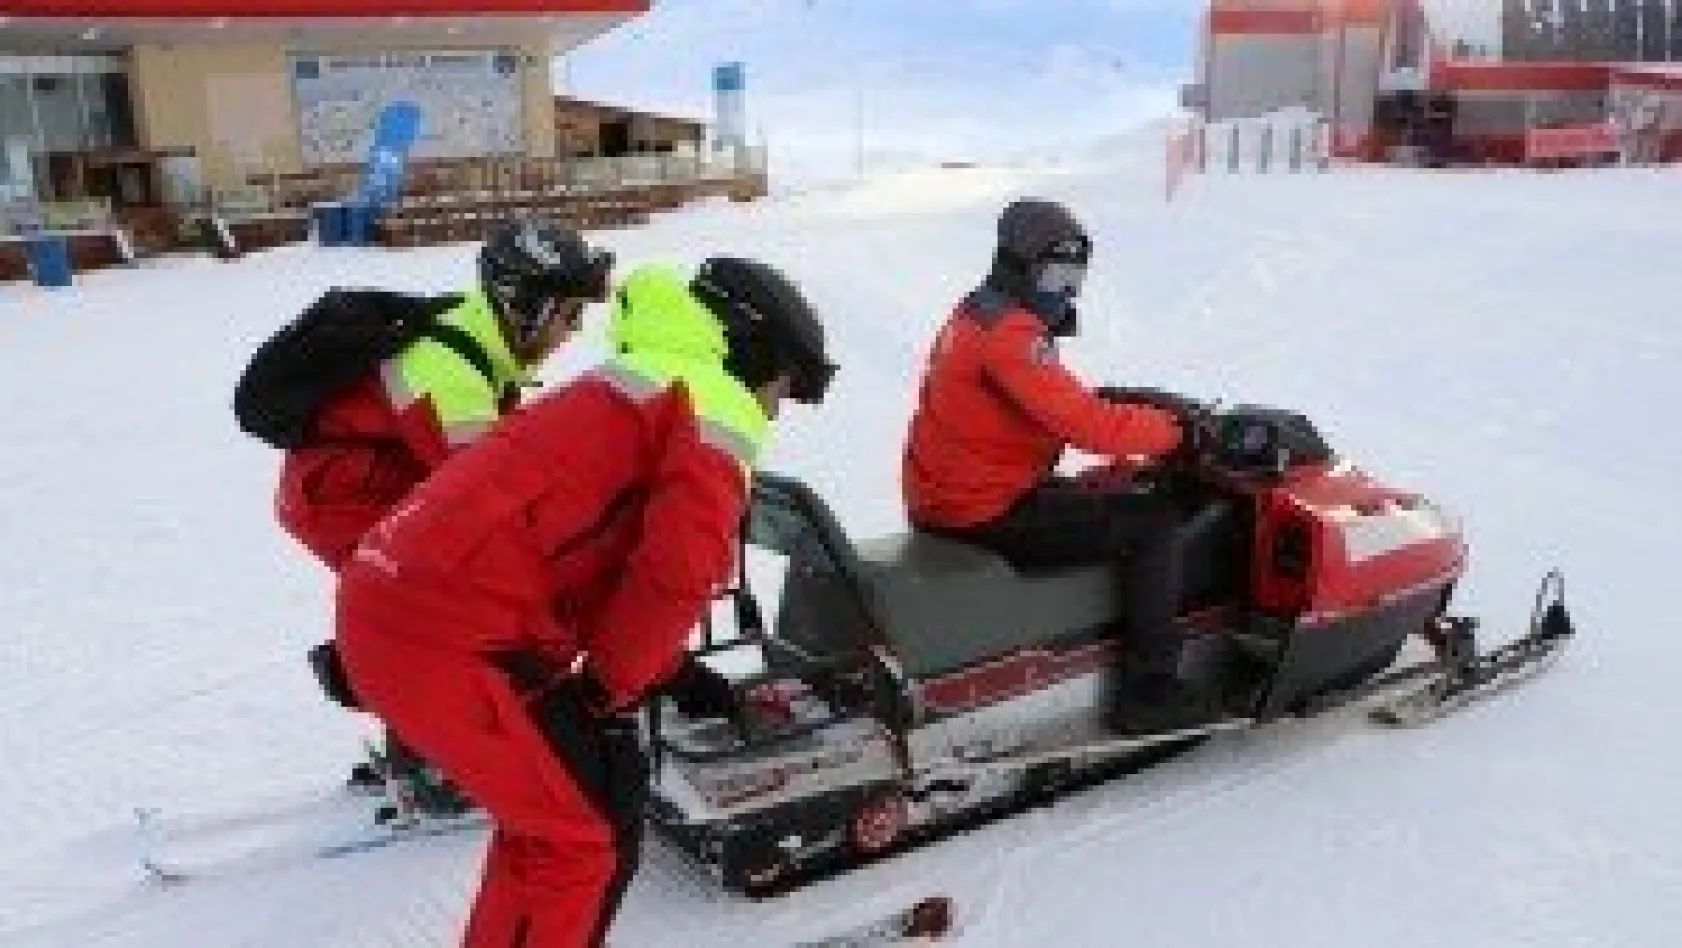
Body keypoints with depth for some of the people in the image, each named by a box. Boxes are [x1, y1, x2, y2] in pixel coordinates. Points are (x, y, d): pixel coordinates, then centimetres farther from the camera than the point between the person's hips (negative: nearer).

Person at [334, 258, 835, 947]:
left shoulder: (638, 387, 25)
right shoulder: (716, 405, -4)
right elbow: (675, 570, -16)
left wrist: (667, 670, 26)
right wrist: (607, 687, -2)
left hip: (394, 600, 10)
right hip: (450, 634, -10)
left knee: (553, 808, 23)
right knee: (583, 834, 4)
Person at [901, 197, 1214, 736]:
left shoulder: (982, 312, 13)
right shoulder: (1010, 333, -20)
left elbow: (1062, 406, 20)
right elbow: (1085, 424, -26)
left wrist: (1132, 407, 9)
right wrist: (1171, 428, -14)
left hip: (948, 499, 11)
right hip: (989, 512, -11)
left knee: (1108, 497, 29)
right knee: (1150, 522, -8)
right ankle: (1148, 692, -6)